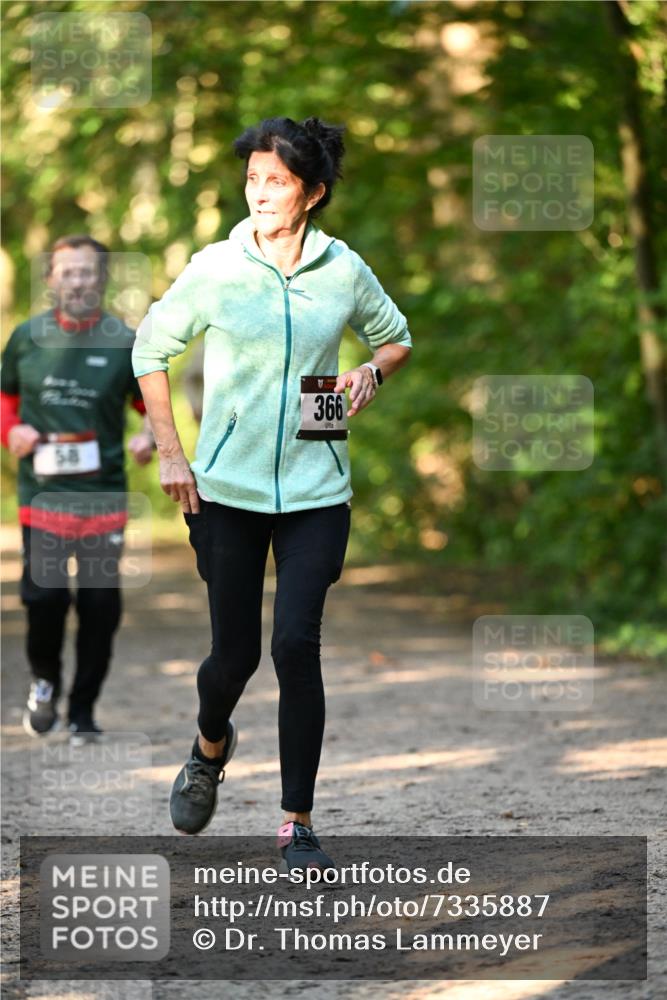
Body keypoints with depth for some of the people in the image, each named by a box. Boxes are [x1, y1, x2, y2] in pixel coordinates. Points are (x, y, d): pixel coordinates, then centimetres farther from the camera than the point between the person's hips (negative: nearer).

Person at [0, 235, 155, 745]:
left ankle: (83, 712, 17)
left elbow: (153, 405, 12)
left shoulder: (126, 342, 2)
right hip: (43, 491, 0)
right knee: (45, 593, -11)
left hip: (104, 493, 0)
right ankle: (45, 678, 19)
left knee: (101, 604, 1)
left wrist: (150, 437, -8)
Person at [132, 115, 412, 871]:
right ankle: (210, 747, 42)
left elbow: (395, 337, 18)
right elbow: (151, 349, 7)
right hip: (226, 488, 0)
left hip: (315, 489, 0)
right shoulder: (215, 268, -4)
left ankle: (297, 824, 0)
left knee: (296, 644, -11)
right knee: (235, 651, 6)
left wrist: (371, 372, -3)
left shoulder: (345, 270, 0)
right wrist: (169, 452, 1)